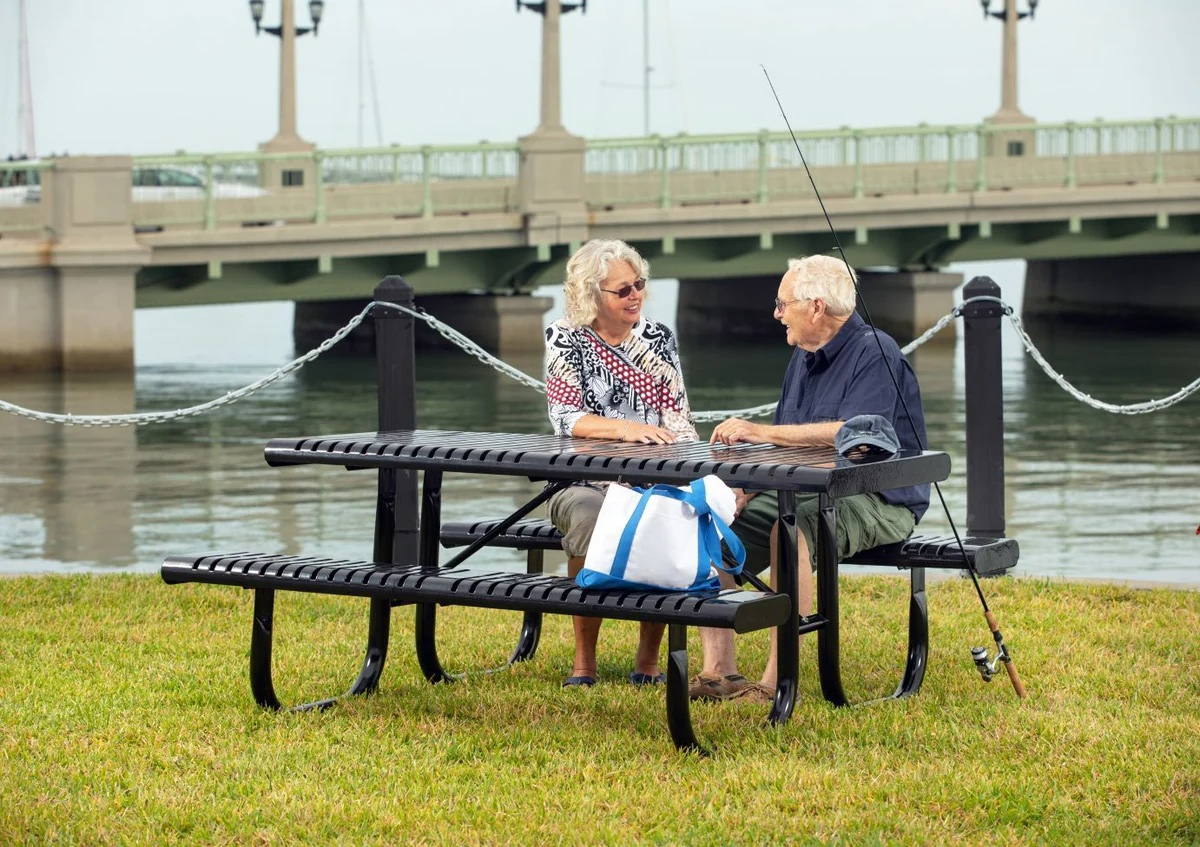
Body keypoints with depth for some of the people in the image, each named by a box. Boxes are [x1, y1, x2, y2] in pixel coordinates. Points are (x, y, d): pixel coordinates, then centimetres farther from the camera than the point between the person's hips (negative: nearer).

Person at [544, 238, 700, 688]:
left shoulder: (658, 338, 10)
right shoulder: (565, 338, 1)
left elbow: (677, 417, 7)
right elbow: (564, 416, -10)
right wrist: (623, 428, -27)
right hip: (584, 480, -2)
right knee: (589, 518, -37)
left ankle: (649, 657, -17)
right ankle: (584, 659, -22)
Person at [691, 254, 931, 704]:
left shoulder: (875, 354, -12)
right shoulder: (804, 357, 17)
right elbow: (783, 445, 17)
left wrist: (761, 432, -22)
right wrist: (745, 489, -3)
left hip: (875, 500, -9)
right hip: (802, 491, 9)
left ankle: (778, 679, -34)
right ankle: (719, 671, -12)